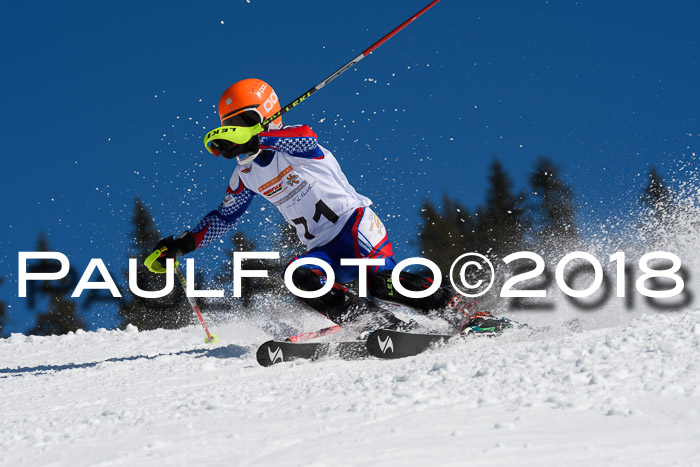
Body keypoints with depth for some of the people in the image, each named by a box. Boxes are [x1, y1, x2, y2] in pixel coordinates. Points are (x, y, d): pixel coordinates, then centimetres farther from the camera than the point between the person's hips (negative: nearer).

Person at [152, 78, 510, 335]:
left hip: (355, 222, -6)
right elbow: (223, 217, 27)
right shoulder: (246, 175, 15)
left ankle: (463, 313, -22)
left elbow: (303, 135, -30)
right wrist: (182, 245, 19)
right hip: (323, 250, 6)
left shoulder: (294, 143, -5)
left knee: (381, 281, -31)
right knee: (303, 279, -27)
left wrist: (250, 140, -40)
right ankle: (392, 329, -32)